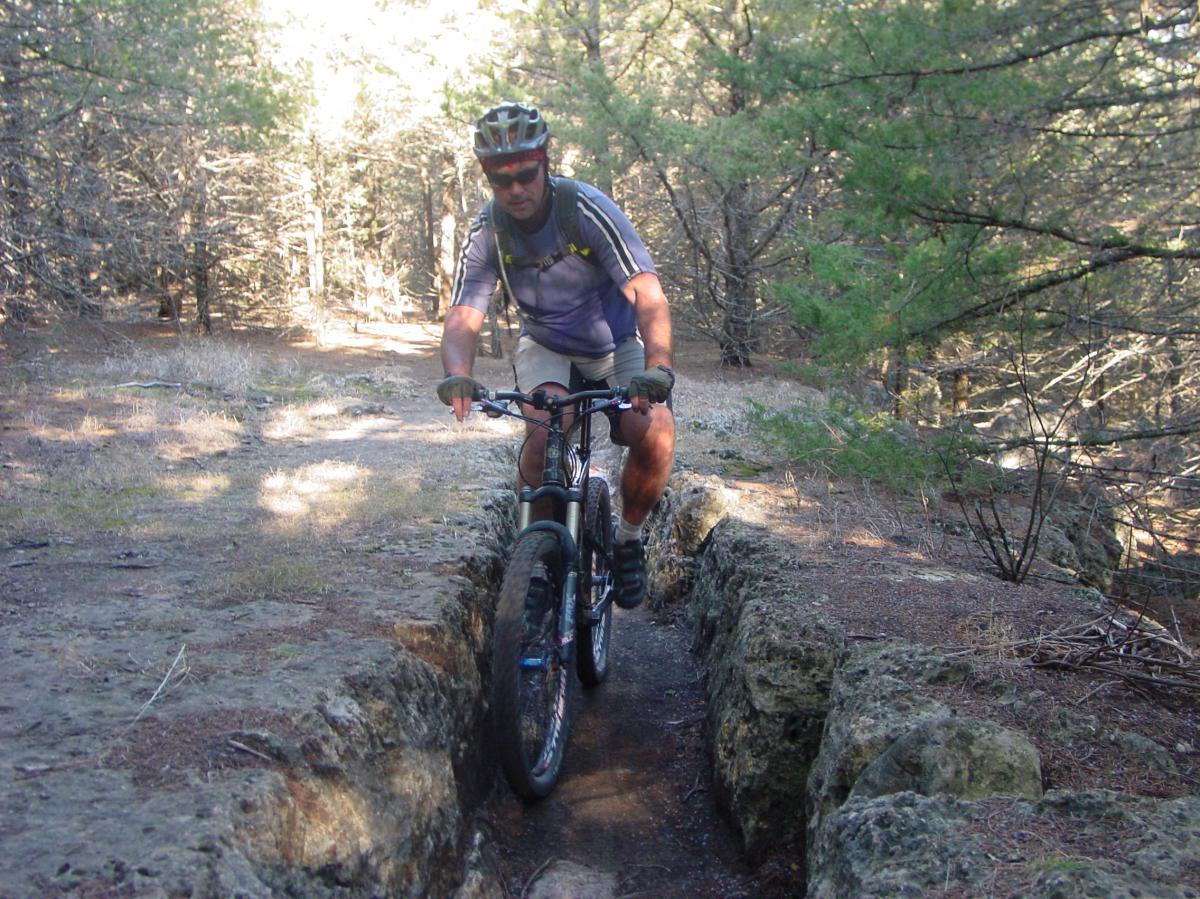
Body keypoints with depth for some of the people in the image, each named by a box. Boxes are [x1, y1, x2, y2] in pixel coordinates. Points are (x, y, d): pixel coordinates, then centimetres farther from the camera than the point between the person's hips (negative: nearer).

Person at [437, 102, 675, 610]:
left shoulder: (587, 209, -26)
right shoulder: (486, 234, -16)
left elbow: (649, 297, -34)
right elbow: (463, 319, -23)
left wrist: (657, 367, -52)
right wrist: (457, 375, -46)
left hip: (617, 344, -1)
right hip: (547, 347, 1)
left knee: (656, 434, -26)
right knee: (546, 435, -30)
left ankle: (628, 536, 2)